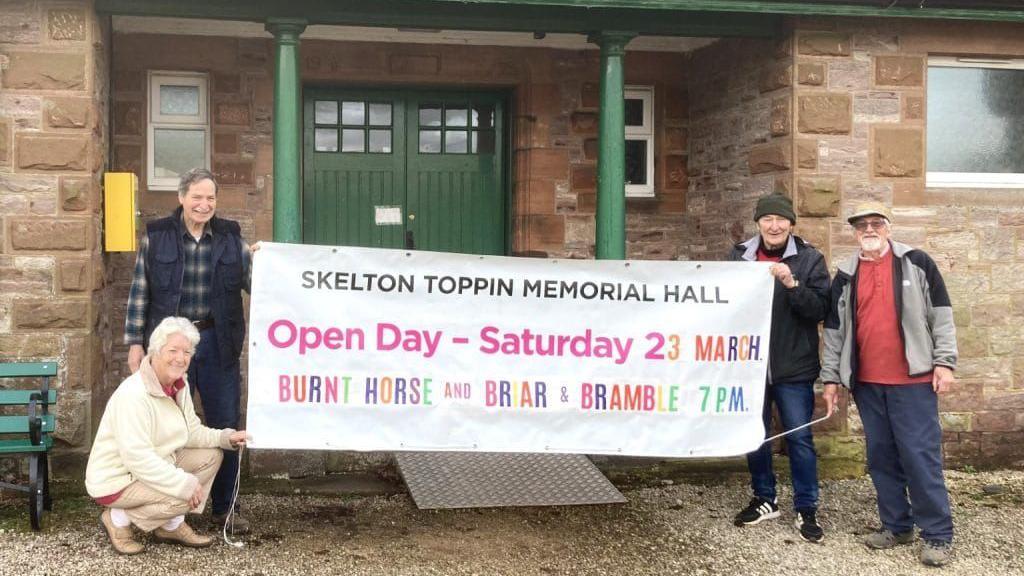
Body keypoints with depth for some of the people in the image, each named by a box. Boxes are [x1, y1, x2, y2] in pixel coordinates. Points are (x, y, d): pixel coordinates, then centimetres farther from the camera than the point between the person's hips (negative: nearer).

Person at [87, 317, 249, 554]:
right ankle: (119, 518, -3)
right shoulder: (133, 394, -28)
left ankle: (172, 526, 10)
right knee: (182, 497, -27)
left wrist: (226, 438, -11)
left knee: (211, 455, 1)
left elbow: (191, 432, 7)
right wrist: (186, 484, -31)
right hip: (116, 480, -9)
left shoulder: (179, 384, 1)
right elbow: (137, 458, -32)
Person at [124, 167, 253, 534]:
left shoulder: (231, 237, 4)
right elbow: (139, 293, 2)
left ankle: (224, 508, 18)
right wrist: (135, 342, -2)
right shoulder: (156, 236, 0)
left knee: (226, 426, 5)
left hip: (217, 343, 1)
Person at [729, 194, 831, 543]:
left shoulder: (809, 259, -3)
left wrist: (792, 284, -23)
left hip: (793, 367, -3)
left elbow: (821, 309, -11)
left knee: (799, 438, 1)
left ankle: (806, 509, 12)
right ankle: (764, 500, 29)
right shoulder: (739, 256, 4)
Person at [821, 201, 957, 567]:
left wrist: (944, 361, -8)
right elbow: (834, 329, 12)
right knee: (881, 456, 9)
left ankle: (938, 534, 2)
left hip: (913, 379, -4)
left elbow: (941, 314, -1)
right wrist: (831, 377, 9)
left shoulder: (916, 262, 0)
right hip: (866, 383, 4)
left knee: (921, 455, -5)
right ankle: (896, 525, 21)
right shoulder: (845, 276, 10)